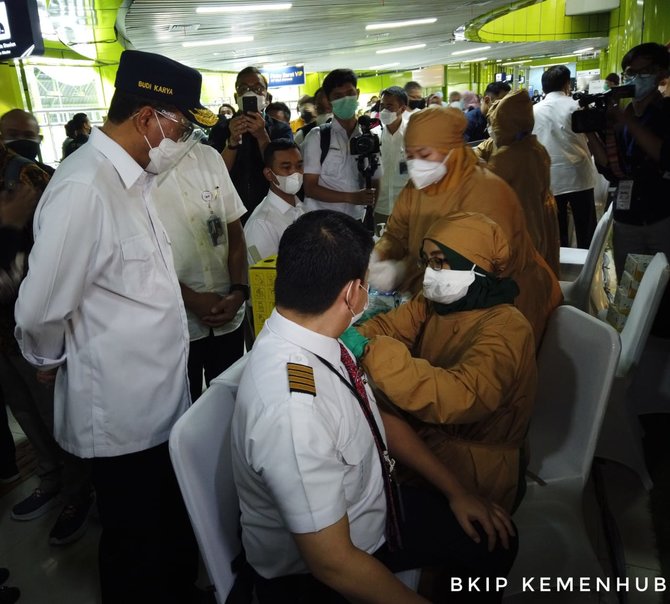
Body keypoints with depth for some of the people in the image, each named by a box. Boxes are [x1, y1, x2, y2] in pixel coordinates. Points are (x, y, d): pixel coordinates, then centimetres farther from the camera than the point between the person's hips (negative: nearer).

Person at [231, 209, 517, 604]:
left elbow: (380, 418, 2)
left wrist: (455, 491, 5)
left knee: (494, 539, 12)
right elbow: (333, 562, -28)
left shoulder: (318, 338, -13)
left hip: (367, 507, 7)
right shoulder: (292, 411, -38)